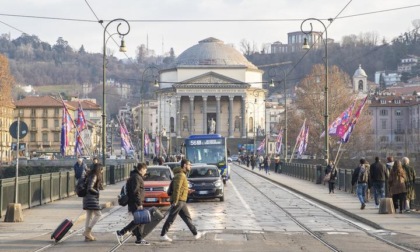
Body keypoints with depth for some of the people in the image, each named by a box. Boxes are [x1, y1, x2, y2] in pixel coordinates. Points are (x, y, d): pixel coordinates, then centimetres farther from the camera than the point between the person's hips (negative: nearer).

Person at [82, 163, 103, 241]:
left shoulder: (90, 175, 15)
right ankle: (87, 231, -10)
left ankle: (87, 236, 11)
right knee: (98, 214, -6)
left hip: (87, 198, 10)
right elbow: (90, 188, -22)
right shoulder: (94, 176, -14)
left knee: (89, 216, 10)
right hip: (92, 197, -10)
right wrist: (97, 192, -9)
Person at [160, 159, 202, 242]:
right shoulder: (180, 175, -14)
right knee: (171, 218, -6)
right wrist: (175, 201, -24)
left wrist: (187, 191, 14)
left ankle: (195, 233, 17)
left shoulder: (183, 175, 18)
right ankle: (163, 235, -3)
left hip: (182, 201, 10)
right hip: (178, 201, -10)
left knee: (187, 217, 12)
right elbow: (176, 188, -21)